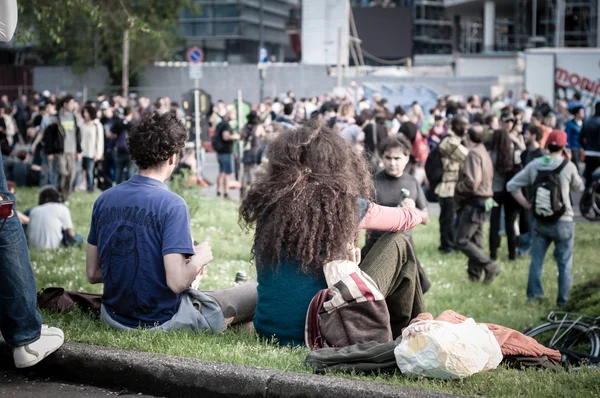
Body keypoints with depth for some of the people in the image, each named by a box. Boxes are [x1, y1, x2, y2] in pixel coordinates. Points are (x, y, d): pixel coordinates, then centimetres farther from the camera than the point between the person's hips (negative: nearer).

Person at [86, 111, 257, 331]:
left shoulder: (104, 199, 0)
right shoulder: (172, 204, -19)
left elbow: (93, 274, 4)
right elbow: (177, 282, -24)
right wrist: (199, 259, -4)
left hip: (116, 317, 7)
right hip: (162, 321, -7)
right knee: (255, 292, 9)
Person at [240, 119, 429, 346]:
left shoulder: (267, 200, 1)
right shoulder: (342, 204, -8)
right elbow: (403, 220, 13)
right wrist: (421, 215, 35)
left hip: (267, 330, 5)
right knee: (397, 245, 12)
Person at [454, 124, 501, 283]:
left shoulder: (474, 154, -16)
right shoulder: (484, 153, 15)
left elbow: (472, 183, -24)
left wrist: (458, 187, -7)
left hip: (473, 203, -10)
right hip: (483, 202, 10)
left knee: (462, 241, -9)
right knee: (475, 241, 12)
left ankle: (490, 266, -11)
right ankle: (474, 274, 15)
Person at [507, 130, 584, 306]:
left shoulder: (534, 165, -2)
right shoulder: (568, 166, -12)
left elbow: (512, 185, -3)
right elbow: (579, 187, 7)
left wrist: (526, 204, 3)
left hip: (540, 221, 3)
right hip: (563, 222, -3)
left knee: (536, 260, 14)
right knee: (564, 263, 7)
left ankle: (534, 293, 17)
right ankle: (563, 299, 11)